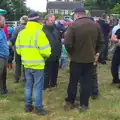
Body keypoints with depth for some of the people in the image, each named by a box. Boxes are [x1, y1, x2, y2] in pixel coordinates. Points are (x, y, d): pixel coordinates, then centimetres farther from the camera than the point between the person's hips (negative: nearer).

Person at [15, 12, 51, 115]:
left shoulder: (21, 33, 5)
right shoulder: (39, 33, -16)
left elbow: (18, 50, 9)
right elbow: (45, 51, -18)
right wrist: (47, 54, 3)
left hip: (27, 64, 6)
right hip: (37, 65, -6)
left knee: (28, 85, 17)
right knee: (38, 87, 3)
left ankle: (28, 106, 25)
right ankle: (38, 108, 10)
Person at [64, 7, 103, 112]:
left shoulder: (74, 25, -15)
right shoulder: (95, 25, 1)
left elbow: (68, 43, -18)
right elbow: (100, 42, 7)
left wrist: (71, 53, 0)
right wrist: (96, 54, 15)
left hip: (76, 59, -3)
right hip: (90, 58, 3)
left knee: (73, 81, 11)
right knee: (87, 82, 11)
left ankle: (70, 102, 24)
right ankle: (84, 104, 17)